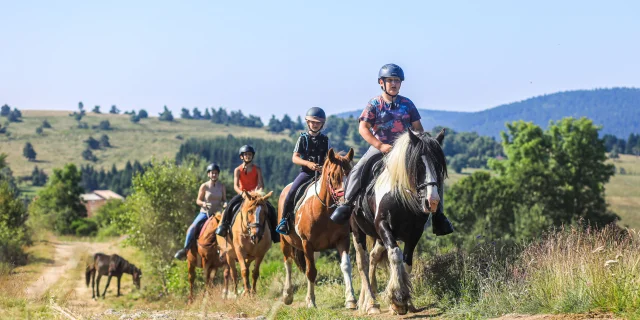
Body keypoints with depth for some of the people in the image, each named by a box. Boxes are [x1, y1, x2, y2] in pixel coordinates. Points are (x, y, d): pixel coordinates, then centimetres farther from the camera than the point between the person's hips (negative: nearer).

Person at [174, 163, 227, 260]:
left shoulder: (222, 186, 3)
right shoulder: (204, 186, -3)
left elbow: (224, 200, 10)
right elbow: (198, 200, -1)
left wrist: (224, 203, -13)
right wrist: (204, 204, -22)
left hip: (218, 213, 2)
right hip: (205, 212, -2)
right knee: (192, 228, -20)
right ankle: (185, 249, -7)